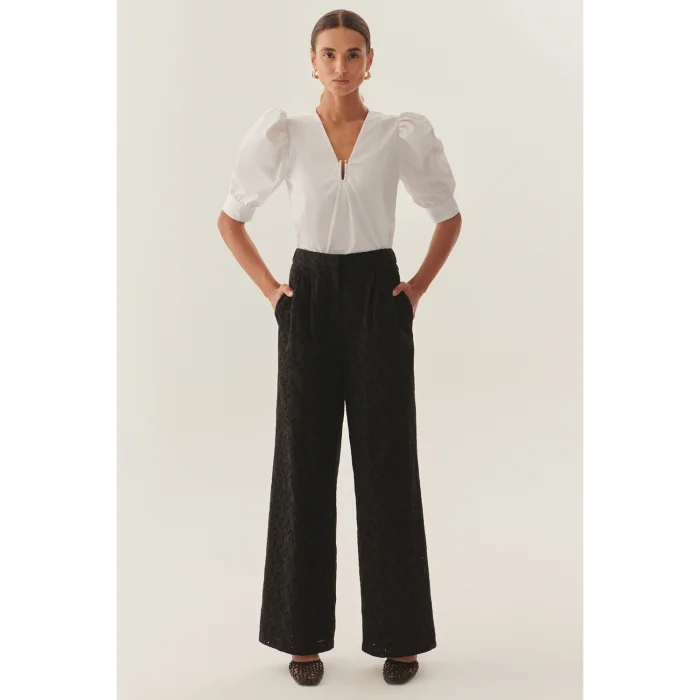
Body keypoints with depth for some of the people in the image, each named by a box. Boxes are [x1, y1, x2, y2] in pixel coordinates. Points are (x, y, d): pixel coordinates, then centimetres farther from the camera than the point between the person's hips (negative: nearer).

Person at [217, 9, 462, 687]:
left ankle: (399, 634, 15)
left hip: (378, 301, 0)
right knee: (304, 462, 3)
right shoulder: (286, 135, 2)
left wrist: (417, 287, 4)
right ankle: (304, 634, 16)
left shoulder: (399, 136, 1)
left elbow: (449, 217, 13)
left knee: (387, 464, 2)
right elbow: (230, 219, 10)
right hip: (309, 302, 1)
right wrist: (269, 288, 2)